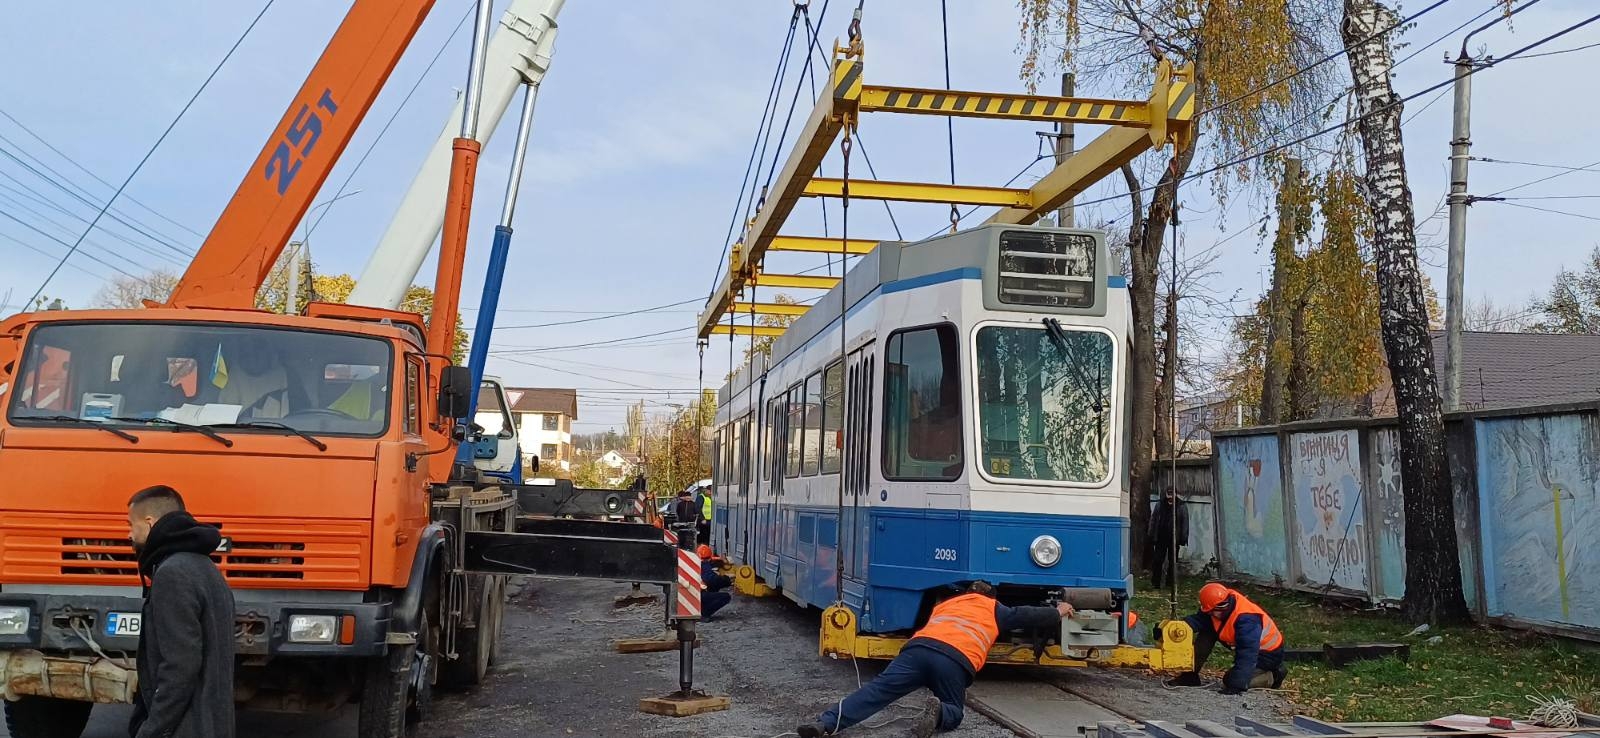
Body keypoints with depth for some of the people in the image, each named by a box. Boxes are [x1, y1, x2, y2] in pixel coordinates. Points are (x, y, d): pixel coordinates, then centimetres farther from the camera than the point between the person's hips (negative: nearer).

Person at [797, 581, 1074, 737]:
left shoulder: (944, 604, 41)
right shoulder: (994, 609, 32)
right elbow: (1024, 616, 38)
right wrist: (1058, 613, 53)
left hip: (919, 647, 3)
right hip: (955, 661, -3)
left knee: (878, 689, -9)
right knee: (953, 713, 16)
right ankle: (938, 711, -21)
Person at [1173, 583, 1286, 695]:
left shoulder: (1246, 619, -38)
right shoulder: (1225, 603, -16)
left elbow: (1247, 656, -41)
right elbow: (1199, 620, -15)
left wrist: (1237, 685, -45)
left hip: (1268, 653, -8)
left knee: (1230, 681, -20)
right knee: (1206, 633, -3)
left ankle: (1273, 677, 0)